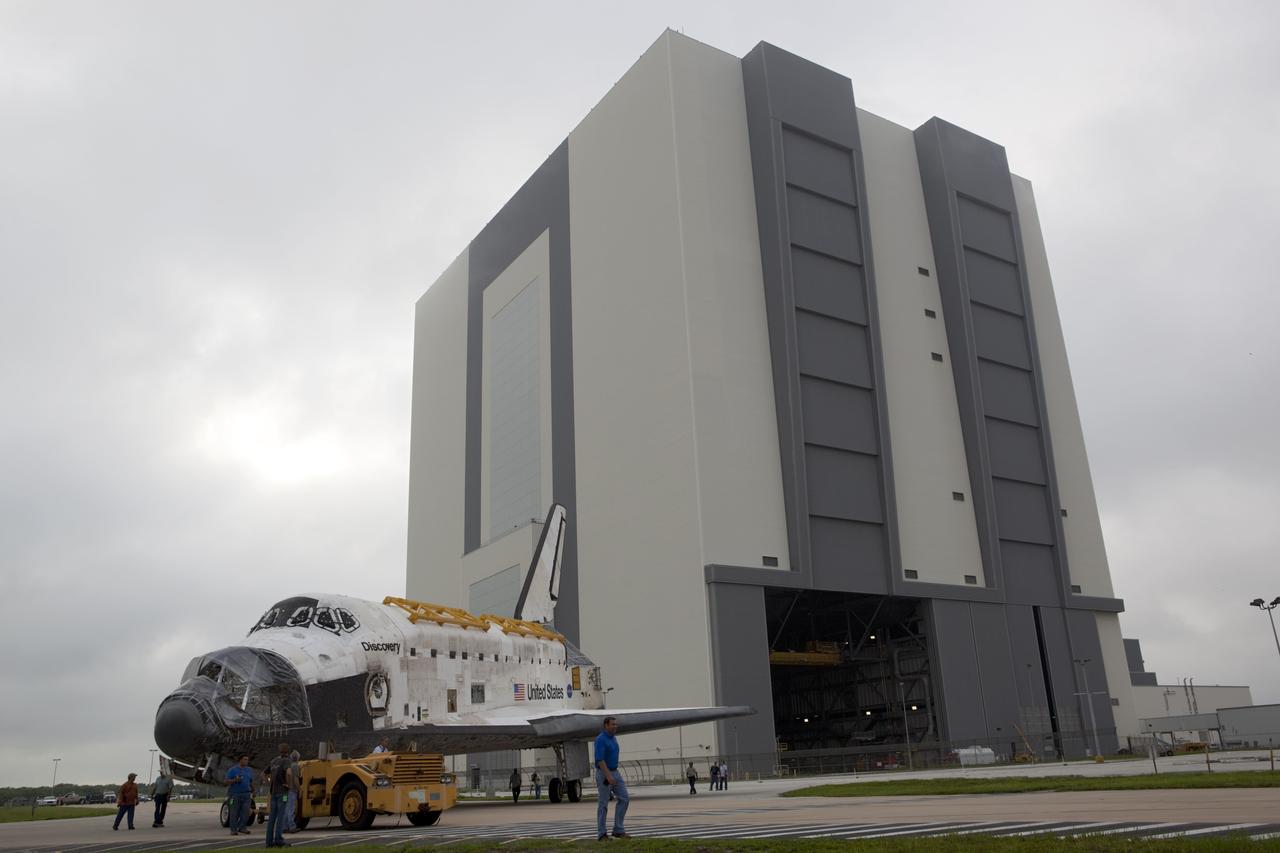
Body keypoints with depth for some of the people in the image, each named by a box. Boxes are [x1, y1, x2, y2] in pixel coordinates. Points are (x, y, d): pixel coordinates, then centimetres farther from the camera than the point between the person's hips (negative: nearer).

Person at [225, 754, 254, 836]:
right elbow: (227, 781, -5)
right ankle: (234, 829, 10)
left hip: (246, 794, 3)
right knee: (235, 813, 0)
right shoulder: (233, 770, 0)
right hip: (235, 794, -3)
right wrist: (235, 780, -20)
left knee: (246, 811, -7)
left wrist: (253, 791, 17)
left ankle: (242, 827, 3)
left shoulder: (249, 770, 14)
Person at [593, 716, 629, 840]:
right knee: (603, 804, 0)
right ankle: (601, 834, 10)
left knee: (624, 799, 0)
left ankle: (618, 830, 5)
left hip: (615, 772, 8)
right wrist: (608, 776, -29)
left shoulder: (613, 738, 11)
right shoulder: (600, 739, -17)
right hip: (604, 774, -8)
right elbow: (600, 760, -24)